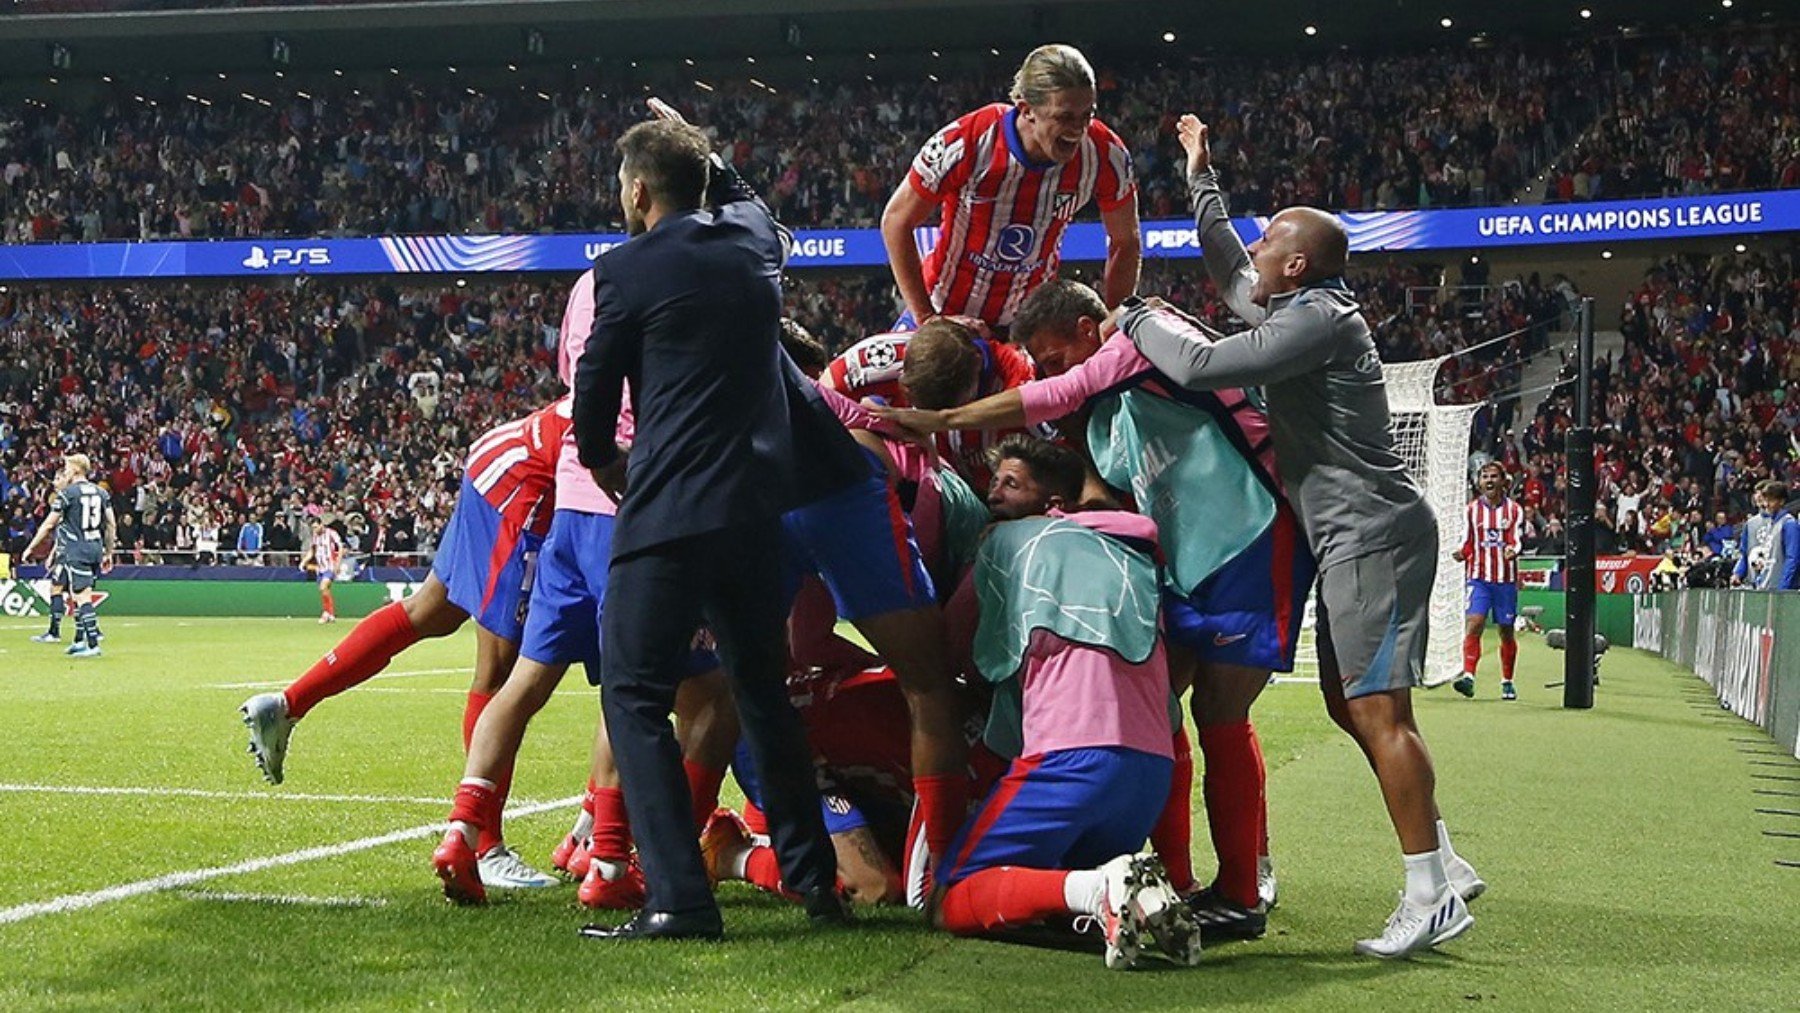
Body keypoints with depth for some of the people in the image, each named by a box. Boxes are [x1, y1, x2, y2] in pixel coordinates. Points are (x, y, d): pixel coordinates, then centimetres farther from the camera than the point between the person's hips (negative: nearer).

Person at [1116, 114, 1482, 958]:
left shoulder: (1319, 318, -14)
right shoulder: (1302, 310, 15)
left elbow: (1202, 365, -21)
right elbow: (1226, 266, 33)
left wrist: (1139, 319, -3)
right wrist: (1200, 172, 40)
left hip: (1372, 534, -11)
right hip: (1358, 537, 11)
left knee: (1378, 710, -12)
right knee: (1349, 703, 13)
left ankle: (1431, 896, -11)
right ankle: (1444, 867, 17)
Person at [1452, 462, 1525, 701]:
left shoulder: (1514, 510, 4)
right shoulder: (1471, 509, 8)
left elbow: (1517, 540, -4)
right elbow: (1467, 542, 8)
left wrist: (1512, 550, -27)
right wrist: (1460, 552, -14)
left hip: (1506, 579, 0)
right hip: (1479, 577, 0)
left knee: (1506, 632, 7)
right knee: (1473, 624, -17)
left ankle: (1507, 682, 19)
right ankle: (1468, 675, -24)